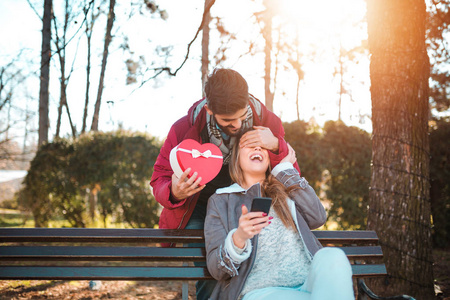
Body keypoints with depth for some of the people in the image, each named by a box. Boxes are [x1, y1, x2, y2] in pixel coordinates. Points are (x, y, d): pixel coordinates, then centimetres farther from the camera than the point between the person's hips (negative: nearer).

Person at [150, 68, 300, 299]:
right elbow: (159, 179, -7)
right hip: (198, 210, -1)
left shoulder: (267, 122, -12)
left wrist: (276, 147, -26)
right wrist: (174, 193, -33)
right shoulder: (184, 129, -16)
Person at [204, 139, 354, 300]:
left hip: (309, 283, 6)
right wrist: (238, 240, -19)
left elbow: (318, 218, 2)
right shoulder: (220, 201, 14)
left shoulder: (285, 190, 23)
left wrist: (285, 169, 10)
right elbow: (215, 268, 4)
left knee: (333, 256, -29)